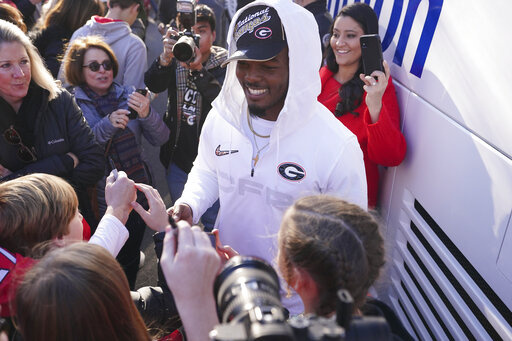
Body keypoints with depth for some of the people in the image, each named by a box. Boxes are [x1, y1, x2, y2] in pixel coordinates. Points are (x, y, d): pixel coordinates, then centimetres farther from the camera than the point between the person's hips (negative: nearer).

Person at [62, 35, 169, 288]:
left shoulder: (127, 96, 2)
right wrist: (106, 126, -28)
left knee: (130, 261, 20)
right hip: (100, 202, -3)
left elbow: (160, 139, -3)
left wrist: (147, 115, -20)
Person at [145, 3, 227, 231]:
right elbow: (153, 86, -15)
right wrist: (165, 57, -32)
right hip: (178, 156, 4)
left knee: (212, 221, 7)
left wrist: (198, 70, -38)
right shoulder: (176, 60, 2)